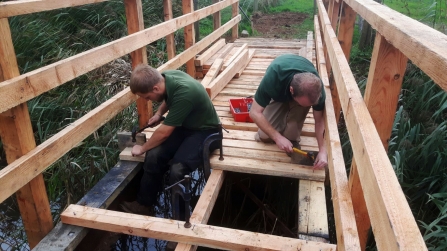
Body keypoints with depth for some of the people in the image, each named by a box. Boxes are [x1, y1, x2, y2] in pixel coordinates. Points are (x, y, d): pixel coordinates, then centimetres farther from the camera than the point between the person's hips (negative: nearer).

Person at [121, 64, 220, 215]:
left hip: (204, 131, -7)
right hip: (184, 125, 7)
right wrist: (158, 114, 1)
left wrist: (142, 148, -7)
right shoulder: (165, 77, -11)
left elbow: (164, 132, -23)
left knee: (177, 169, -28)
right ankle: (144, 204, 4)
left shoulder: (184, 93, -34)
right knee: (154, 155, -16)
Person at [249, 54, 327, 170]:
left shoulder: (316, 86, -37)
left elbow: (319, 120, -24)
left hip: (305, 89, 1)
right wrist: (277, 137, -42)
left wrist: (323, 150, -36)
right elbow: (254, 112, -37)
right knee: (265, 136, -13)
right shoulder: (272, 78, -45)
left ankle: (292, 140, -11)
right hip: (278, 94, -1)